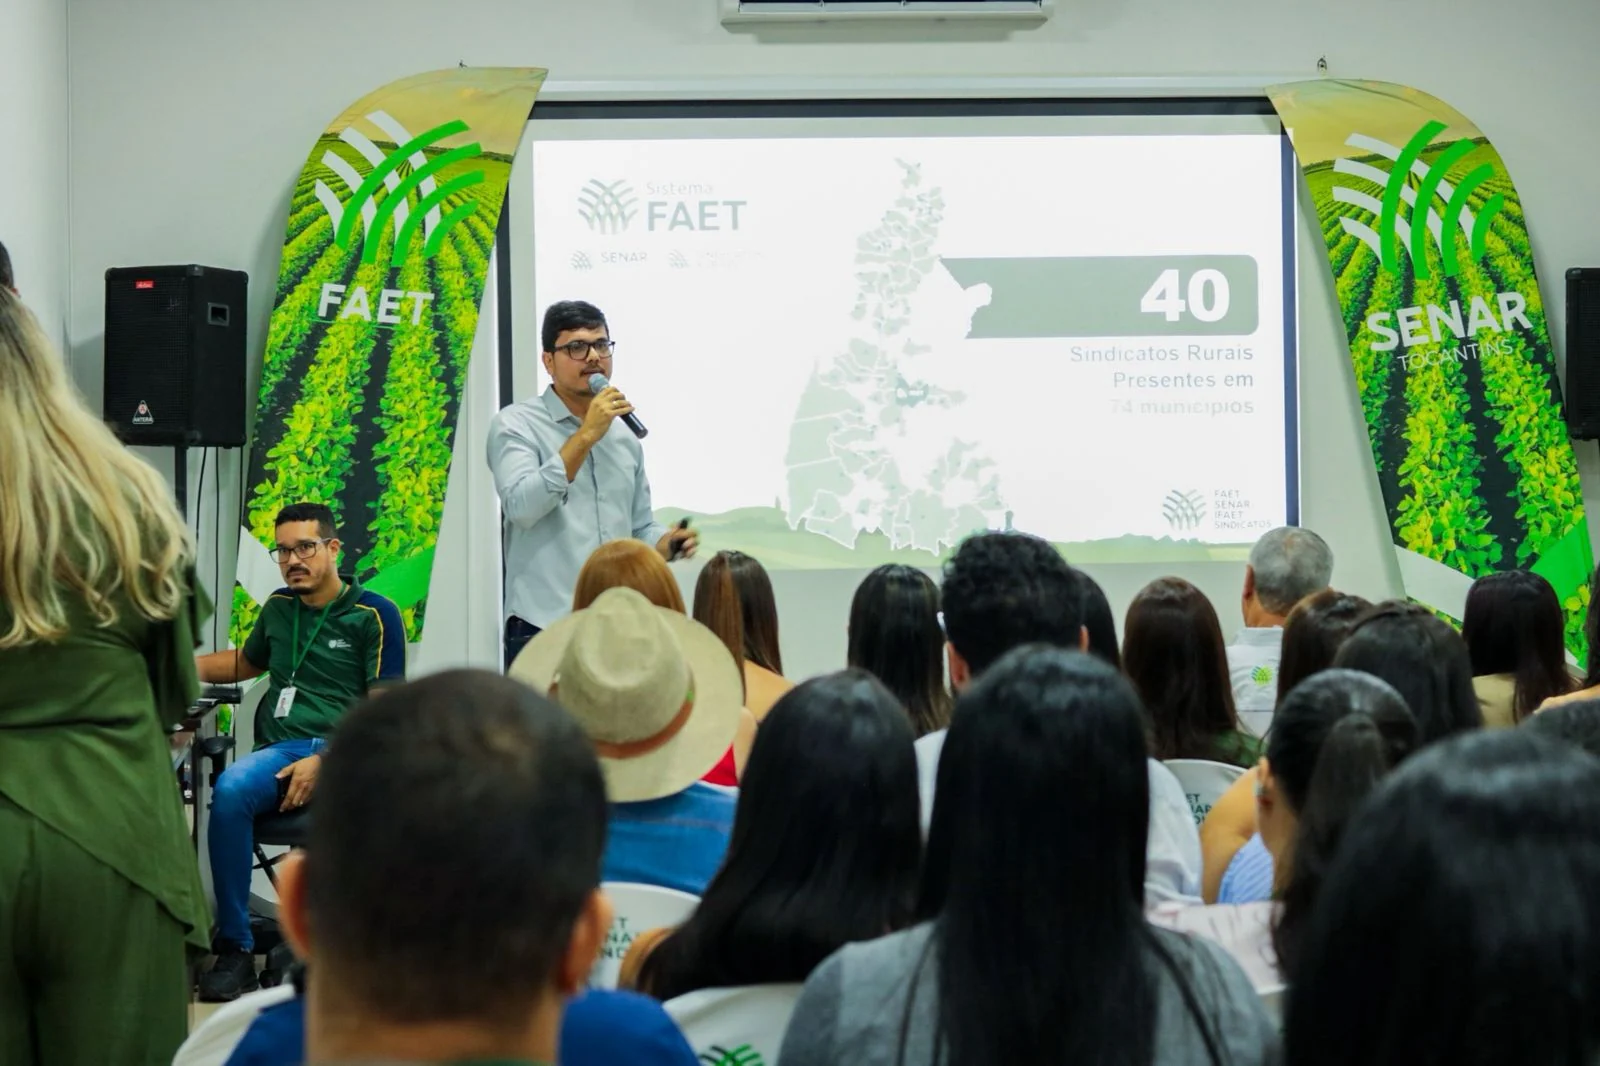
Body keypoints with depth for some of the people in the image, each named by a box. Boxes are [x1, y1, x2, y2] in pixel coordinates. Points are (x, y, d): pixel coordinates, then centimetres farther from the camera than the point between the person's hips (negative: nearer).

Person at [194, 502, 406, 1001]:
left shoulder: (373, 614, 3)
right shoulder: (278, 607, 19)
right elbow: (246, 662, 40)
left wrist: (325, 761, -16)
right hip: (280, 749, 4)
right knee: (230, 790, -32)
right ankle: (234, 949, -25)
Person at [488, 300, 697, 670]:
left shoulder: (624, 435, 15)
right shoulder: (515, 425, -2)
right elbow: (521, 507, -18)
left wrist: (666, 544, 0)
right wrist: (585, 436, -18)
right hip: (543, 630, -5)